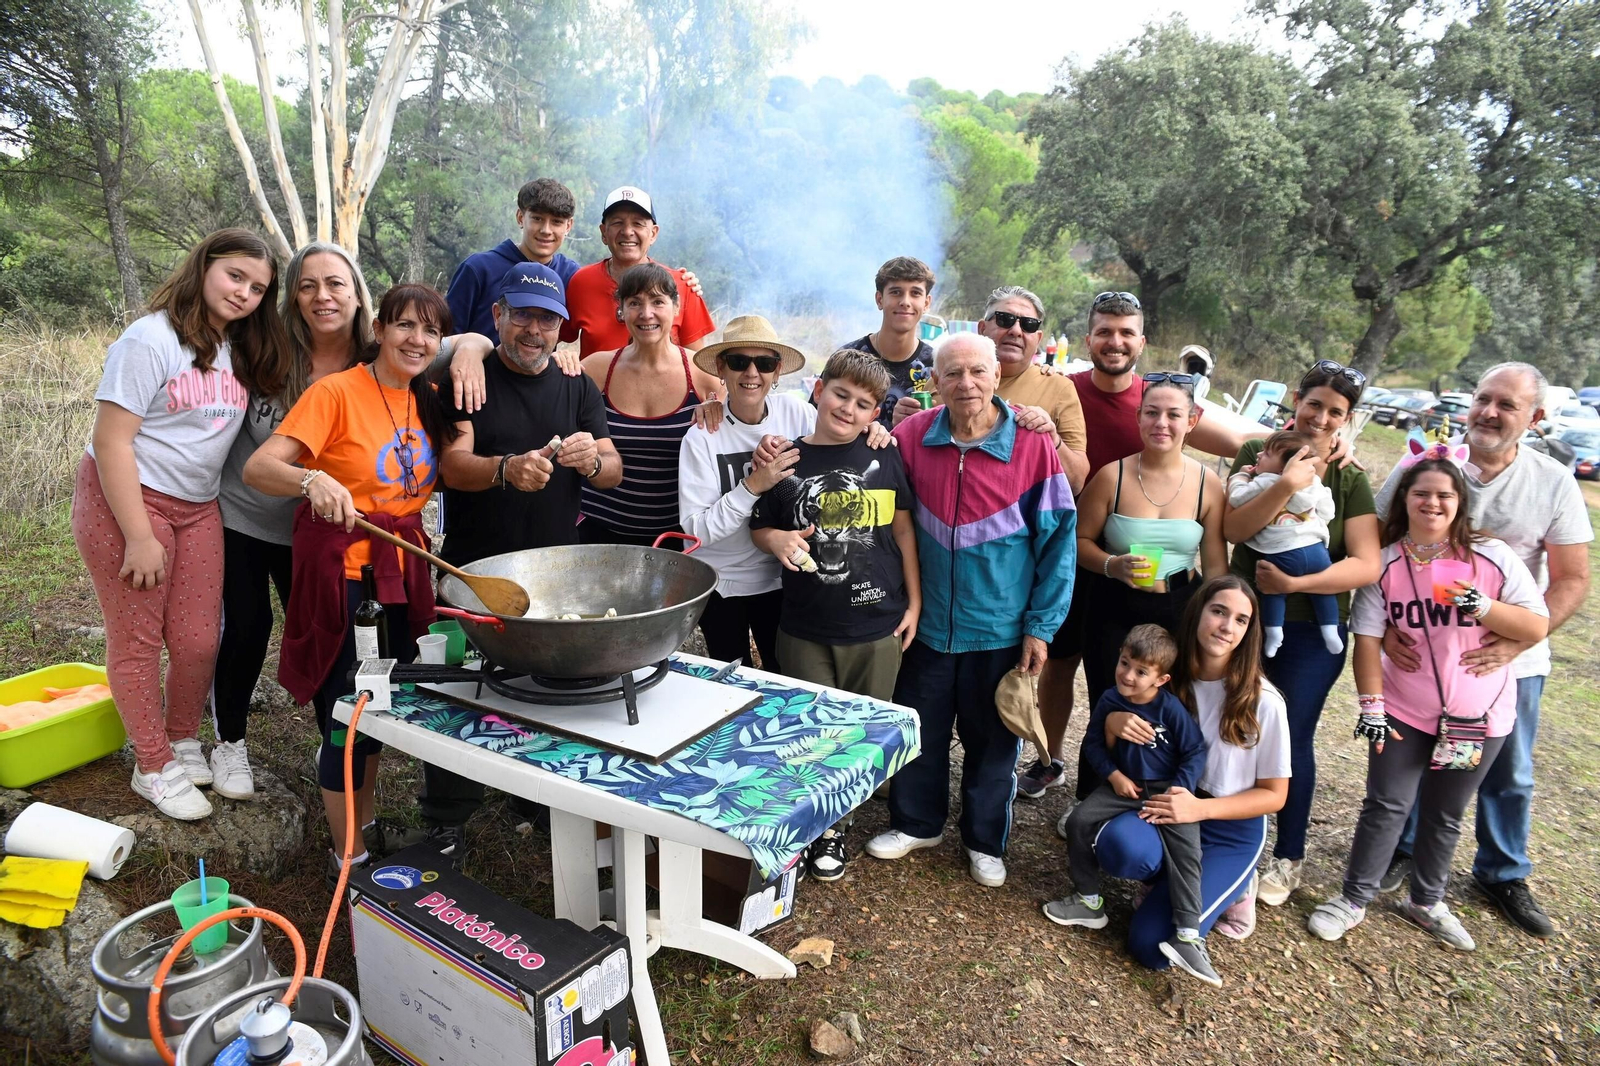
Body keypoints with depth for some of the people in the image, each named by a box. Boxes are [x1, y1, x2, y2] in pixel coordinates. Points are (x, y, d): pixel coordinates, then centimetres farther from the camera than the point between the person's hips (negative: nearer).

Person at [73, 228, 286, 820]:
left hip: (198, 507, 6)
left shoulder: (242, 350, 7)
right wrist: (139, 538, -19)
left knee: (199, 641, 6)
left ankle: (183, 741, 30)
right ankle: (154, 767, 20)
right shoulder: (154, 339, -15)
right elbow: (110, 441, -18)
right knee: (137, 641, 5)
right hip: (124, 501, -6)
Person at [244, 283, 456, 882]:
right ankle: (349, 855, 22)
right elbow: (257, 468, -20)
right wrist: (313, 480, -40)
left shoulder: (427, 400, 6)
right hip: (344, 572, -6)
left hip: (402, 571, 6)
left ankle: (365, 825, 38)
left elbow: (447, 469, 19)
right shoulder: (337, 392, -14)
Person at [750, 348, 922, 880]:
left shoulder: (883, 457, -2)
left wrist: (914, 602, 3)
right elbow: (759, 527, 9)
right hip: (805, 629, 0)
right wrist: (776, 539, -14)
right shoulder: (786, 462, -2)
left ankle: (837, 819, 34)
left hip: (878, 625, 0)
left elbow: (903, 530, 4)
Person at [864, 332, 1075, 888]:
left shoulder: (1033, 445, -12)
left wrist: (1040, 627, -6)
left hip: (1001, 628, -2)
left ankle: (985, 841, 36)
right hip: (927, 621, 2)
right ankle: (917, 823, 40)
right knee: (919, 731, 16)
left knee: (992, 739, 14)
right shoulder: (910, 437, -6)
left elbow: (1057, 540, -7)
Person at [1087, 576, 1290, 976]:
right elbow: (1111, 751, 3)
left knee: (1152, 946, -17)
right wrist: (1112, 722, -22)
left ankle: (1229, 888, 11)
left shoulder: (1263, 702, -14)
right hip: (1165, 811, 3)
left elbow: (1274, 795, -6)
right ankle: (1173, 882, 2)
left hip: (1231, 832, -2)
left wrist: (1201, 808, -21)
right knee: (1119, 846, -33)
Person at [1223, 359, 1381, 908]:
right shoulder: (1257, 454, -3)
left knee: (1293, 740, 9)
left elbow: (1367, 564, -12)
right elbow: (1233, 528, -17)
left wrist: (1295, 583, -20)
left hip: (1311, 632, -1)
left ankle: (1287, 858, 28)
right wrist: (1287, 483, -27)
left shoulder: (1350, 480, -3)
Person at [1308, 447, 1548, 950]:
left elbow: (1538, 627, -10)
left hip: (1478, 717, 1)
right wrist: (1370, 705, -11)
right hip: (1403, 712, -1)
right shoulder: (1385, 563, -8)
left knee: (1445, 814, 15)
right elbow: (1368, 638, -8)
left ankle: (1426, 900, 33)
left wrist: (1481, 606, -26)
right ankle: (1354, 899, 16)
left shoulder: (1493, 558, -9)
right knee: (1386, 806, 3)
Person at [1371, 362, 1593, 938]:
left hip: (1511, 659, 1)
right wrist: (1383, 625, -17)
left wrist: (1518, 641, -18)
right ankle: (1401, 848, 37)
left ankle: (1504, 873, 38)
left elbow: (1573, 579, -4)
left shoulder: (1554, 484, -6)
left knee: (1510, 774, 17)